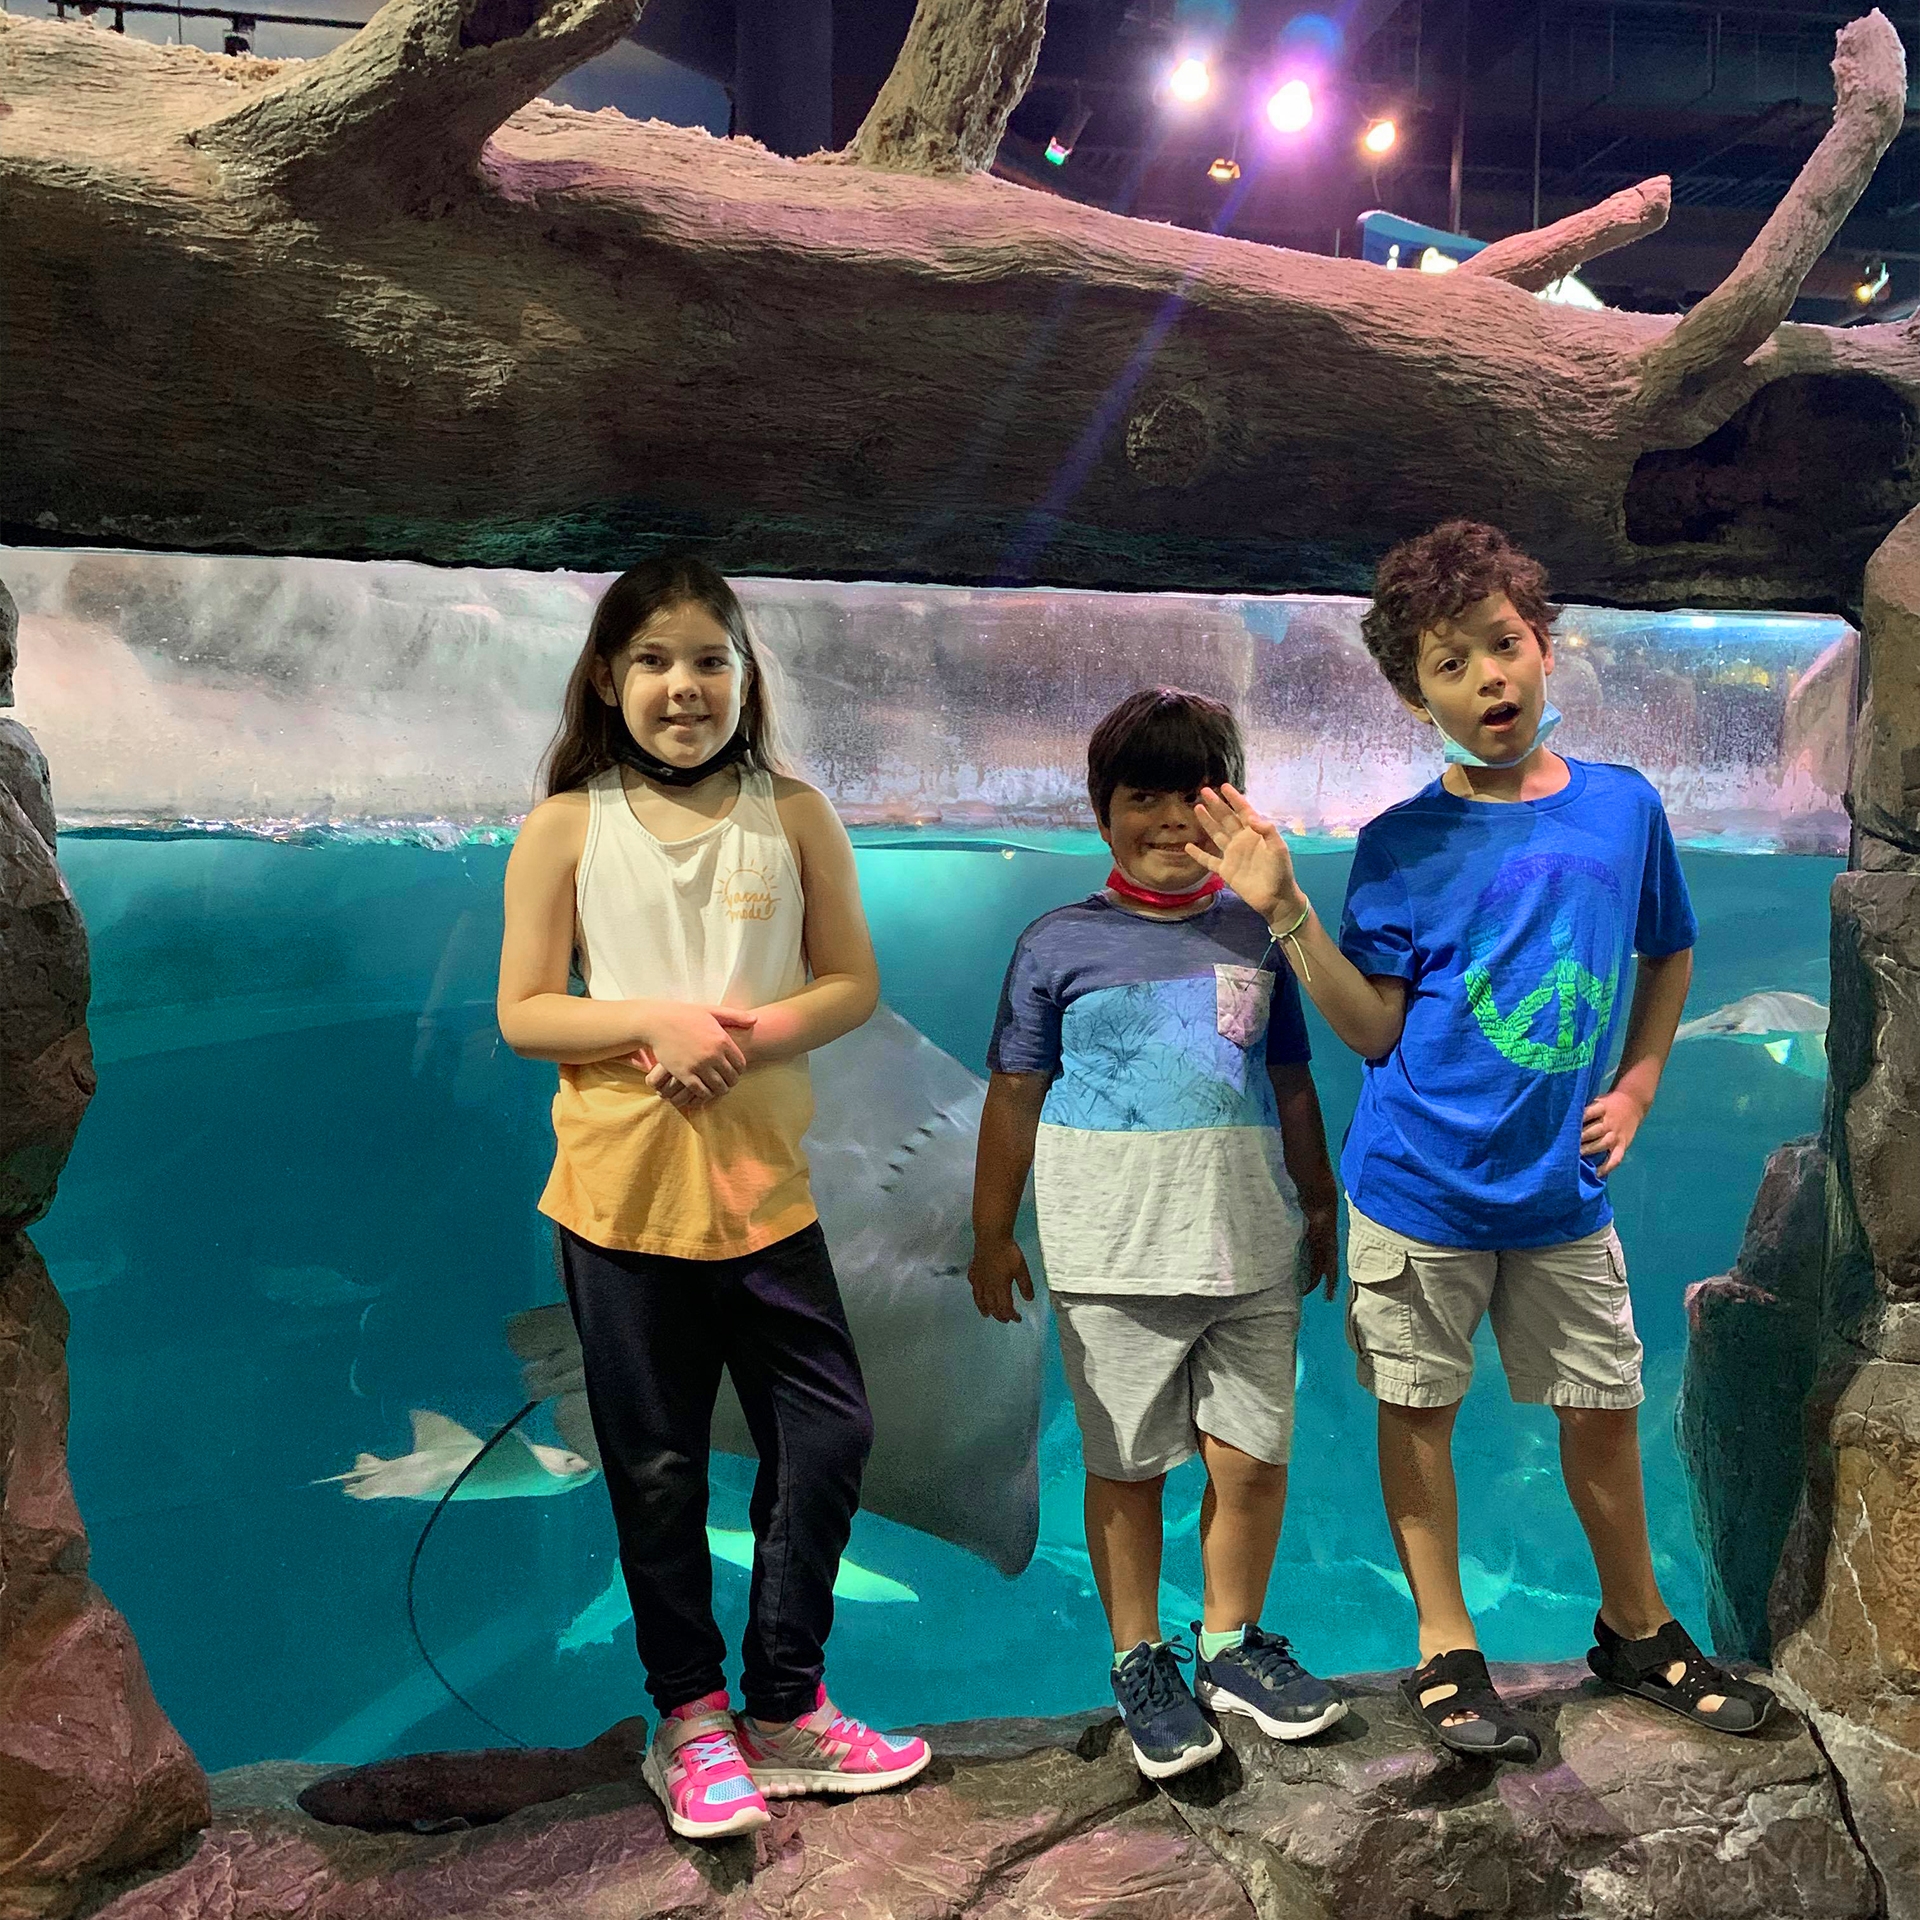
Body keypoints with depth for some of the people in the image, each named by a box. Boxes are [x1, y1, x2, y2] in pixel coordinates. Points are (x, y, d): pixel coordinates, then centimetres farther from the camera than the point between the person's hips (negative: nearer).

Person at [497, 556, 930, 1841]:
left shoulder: (793, 816, 0)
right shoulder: (566, 829, -3)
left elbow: (853, 982, 2)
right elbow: (523, 1011, -3)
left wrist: (750, 1034, -16)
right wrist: (656, 1020, -18)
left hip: (762, 1178, 2)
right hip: (622, 1187, -1)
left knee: (829, 1433, 4)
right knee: (658, 1465, 10)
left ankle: (787, 1708, 24)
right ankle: (691, 1719, 29)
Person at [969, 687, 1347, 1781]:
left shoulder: (1254, 933, 9)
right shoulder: (1061, 944, 0)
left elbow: (1293, 1084, 17)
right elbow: (1016, 1096, 4)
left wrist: (1320, 1206, 21)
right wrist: (994, 1234, 5)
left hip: (1250, 1243, 3)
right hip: (1115, 1252, -3)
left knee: (1254, 1458, 7)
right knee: (1128, 1466, 7)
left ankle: (1233, 1644, 30)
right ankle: (1141, 1664, 26)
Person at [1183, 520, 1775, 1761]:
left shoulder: (1625, 807, 1)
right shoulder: (1402, 845, -7)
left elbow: (1669, 955, 17)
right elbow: (1374, 1029, -9)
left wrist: (1637, 1084, 7)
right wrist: (1286, 909, -19)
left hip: (1563, 1187, 3)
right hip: (1418, 1188, -2)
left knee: (1605, 1406, 14)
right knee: (1419, 1409, 9)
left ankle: (1637, 1628, 38)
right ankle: (1446, 1651, 28)